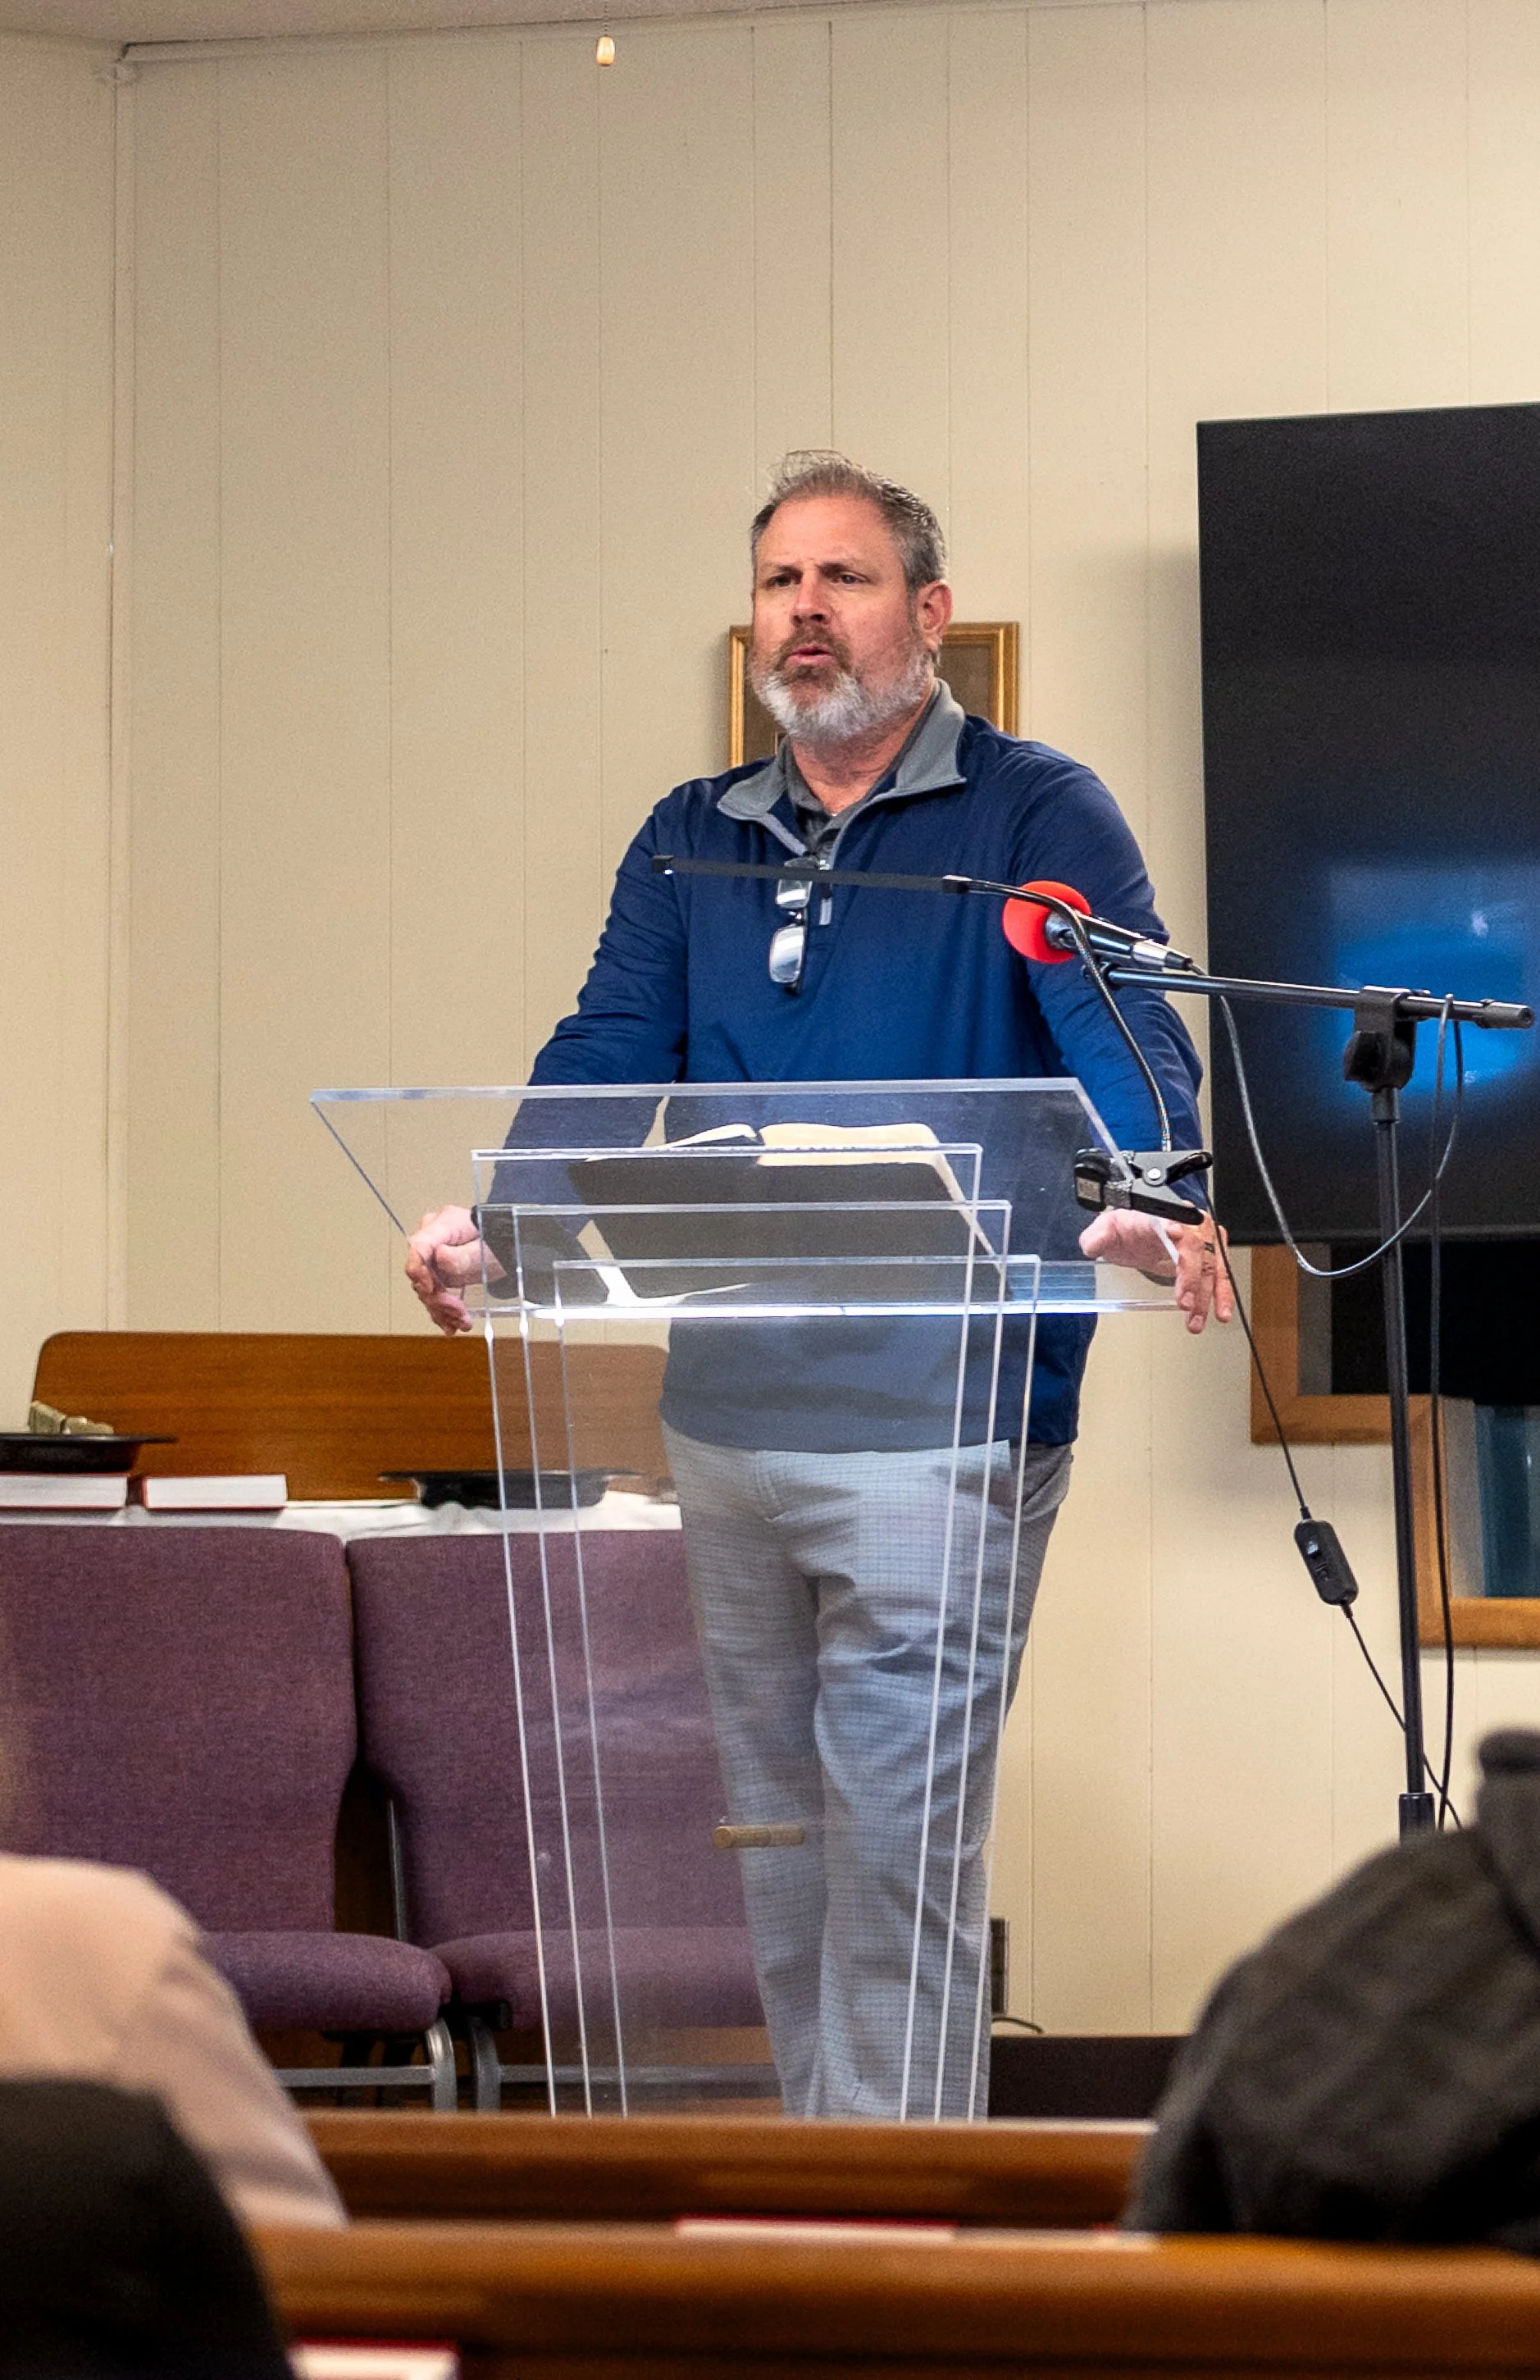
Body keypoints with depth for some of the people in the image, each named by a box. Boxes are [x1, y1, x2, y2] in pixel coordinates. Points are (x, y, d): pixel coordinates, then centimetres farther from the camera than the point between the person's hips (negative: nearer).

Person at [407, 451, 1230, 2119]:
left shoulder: (1037, 817, -1)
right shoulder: (692, 840, 14)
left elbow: (1125, 1035, -14)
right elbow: (605, 1064, 4)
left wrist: (1145, 1201, -35)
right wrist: (496, 1221, -15)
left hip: (941, 1415, -6)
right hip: (728, 1411, 6)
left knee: (897, 1829, -8)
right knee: (776, 1826, 13)